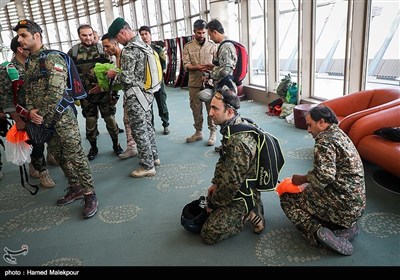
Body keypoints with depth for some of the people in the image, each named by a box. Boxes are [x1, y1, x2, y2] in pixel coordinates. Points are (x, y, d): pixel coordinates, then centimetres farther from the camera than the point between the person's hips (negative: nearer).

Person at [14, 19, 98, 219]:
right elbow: (28, 90, 17)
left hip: (61, 117, -9)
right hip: (43, 120, 9)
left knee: (75, 156, -6)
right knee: (59, 156, 15)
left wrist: (42, 115, -13)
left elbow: (56, 91, -20)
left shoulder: (52, 58, -11)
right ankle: (75, 189, 28)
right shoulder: (28, 62, 15)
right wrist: (31, 110, -2)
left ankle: (89, 195, 2)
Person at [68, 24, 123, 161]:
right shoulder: (73, 51, 4)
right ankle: (93, 148, 22)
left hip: (104, 91, -1)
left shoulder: (101, 48, 2)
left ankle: (116, 145, 19)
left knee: (110, 119, 3)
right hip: (86, 94, 1)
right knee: (90, 122, 7)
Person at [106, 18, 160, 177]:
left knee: (139, 131, -1)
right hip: (146, 93, 9)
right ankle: (153, 157, 31)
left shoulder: (129, 50, -19)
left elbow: (126, 78, -22)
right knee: (147, 126, 18)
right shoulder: (143, 44, 10)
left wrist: (114, 75, -4)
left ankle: (147, 166, 8)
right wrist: (120, 73, 16)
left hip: (135, 97, -9)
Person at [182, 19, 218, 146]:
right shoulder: (188, 46, 4)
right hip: (194, 83, 2)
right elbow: (186, 65, -3)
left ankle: (213, 133, 14)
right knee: (196, 109, 10)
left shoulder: (212, 45, 4)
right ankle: (198, 132, 24)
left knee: (212, 108, 1)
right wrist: (198, 67, -21)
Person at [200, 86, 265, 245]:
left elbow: (232, 184, -26)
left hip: (242, 196, -9)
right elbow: (223, 160, 14)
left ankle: (248, 215, 1)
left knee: (209, 234, -8)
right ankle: (248, 211, 17)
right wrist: (216, 183, 7)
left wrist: (213, 203, -11)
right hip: (239, 188, 9)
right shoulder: (233, 127, -1)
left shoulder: (239, 142, -32)